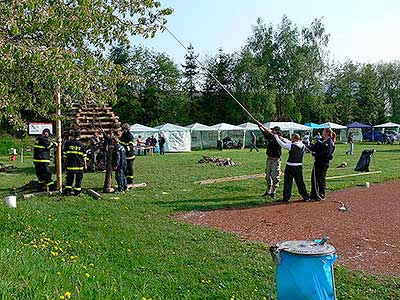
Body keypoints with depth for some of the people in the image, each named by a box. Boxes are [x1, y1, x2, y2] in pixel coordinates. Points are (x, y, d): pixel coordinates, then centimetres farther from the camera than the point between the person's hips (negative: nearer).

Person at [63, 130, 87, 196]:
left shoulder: (68, 143, 3)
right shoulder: (82, 144, 0)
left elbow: (65, 154, 7)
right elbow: (84, 156, 2)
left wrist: (65, 163, 16)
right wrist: (85, 164, 8)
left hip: (70, 164, 2)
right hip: (79, 165, -1)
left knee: (69, 178, 10)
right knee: (78, 179, 8)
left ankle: (67, 191, 7)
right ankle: (77, 191, 10)